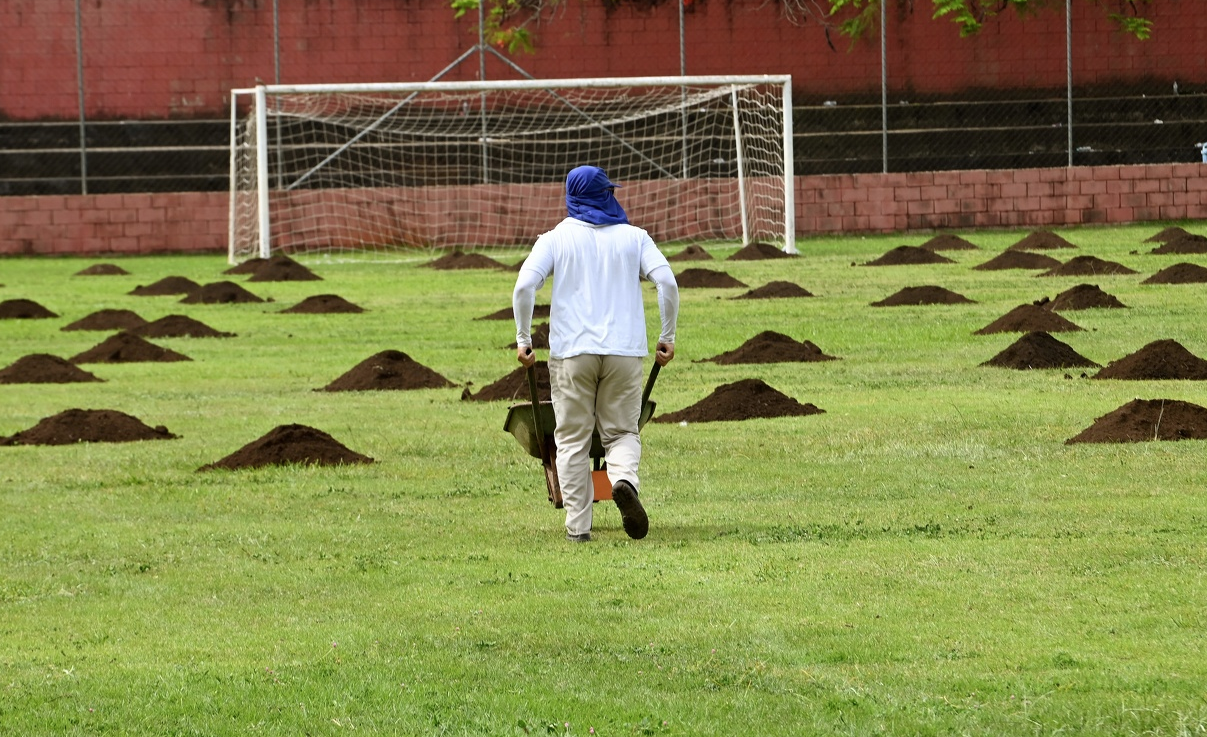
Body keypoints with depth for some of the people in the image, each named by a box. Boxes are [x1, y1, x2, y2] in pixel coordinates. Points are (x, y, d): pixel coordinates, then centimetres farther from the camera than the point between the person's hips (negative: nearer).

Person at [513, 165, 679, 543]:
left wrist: (523, 338, 2)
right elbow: (667, 282, -3)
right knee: (622, 431, 10)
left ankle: (578, 525, 2)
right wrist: (667, 337, 5)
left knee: (573, 440, 6)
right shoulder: (633, 237, 8)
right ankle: (624, 479, -22)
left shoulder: (555, 239, 6)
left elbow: (524, 287, -7)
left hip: (571, 352, -1)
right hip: (625, 350, 1)